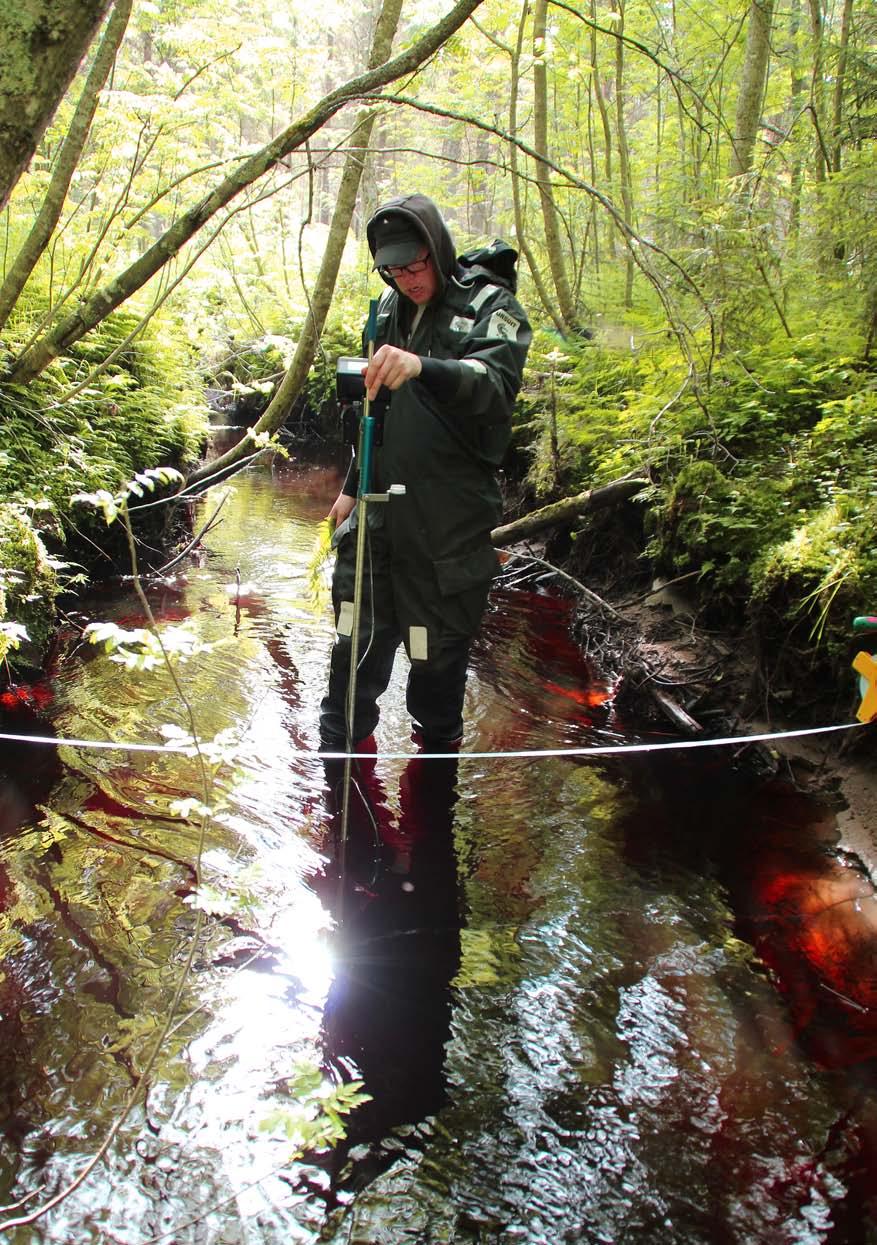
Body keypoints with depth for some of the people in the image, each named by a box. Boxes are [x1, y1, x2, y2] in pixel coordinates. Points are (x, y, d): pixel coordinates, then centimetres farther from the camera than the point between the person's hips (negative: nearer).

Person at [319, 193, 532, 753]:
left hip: (450, 522, -5)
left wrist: (423, 367, -48)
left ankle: (438, 744, 28)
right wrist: (352, 487, 22)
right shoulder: (393, 308, 11)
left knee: (440, 648, 5)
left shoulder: (491, 306, -8)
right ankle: (339, 746, 25)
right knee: (358, 637, 9)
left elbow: (497, 382, -30)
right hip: (380, 512, 5)